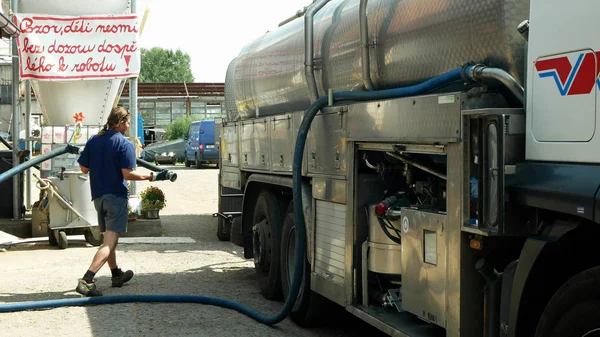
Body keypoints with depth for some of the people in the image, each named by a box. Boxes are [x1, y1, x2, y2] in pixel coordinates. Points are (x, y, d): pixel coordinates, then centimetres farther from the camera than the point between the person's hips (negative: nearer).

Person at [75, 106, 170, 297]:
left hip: (98, 196, 7)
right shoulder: (124, 144, -12)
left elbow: (84, 169, 8)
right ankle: (86, 280, -21)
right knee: (110, 242, -8)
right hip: (116, 196, -7)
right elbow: (128, 174, -18)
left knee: (109, 238, 22)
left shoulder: (93, 141, 6)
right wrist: (152, 177, -11)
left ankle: (116, 275, 37)